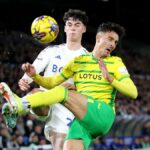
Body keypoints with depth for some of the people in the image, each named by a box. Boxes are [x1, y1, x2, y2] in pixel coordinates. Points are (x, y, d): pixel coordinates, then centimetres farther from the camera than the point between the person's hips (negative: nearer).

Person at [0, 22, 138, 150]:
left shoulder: (115, 62, 7)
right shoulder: (79, 61, 16)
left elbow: (133, 93, -3)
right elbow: (52, 82, 20)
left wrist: (110, 78, -19)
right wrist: (34, 76, -1)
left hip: (103, 116, -4)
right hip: (82, 120, 4)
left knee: (63, 92, -22)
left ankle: (21, 105, -25)